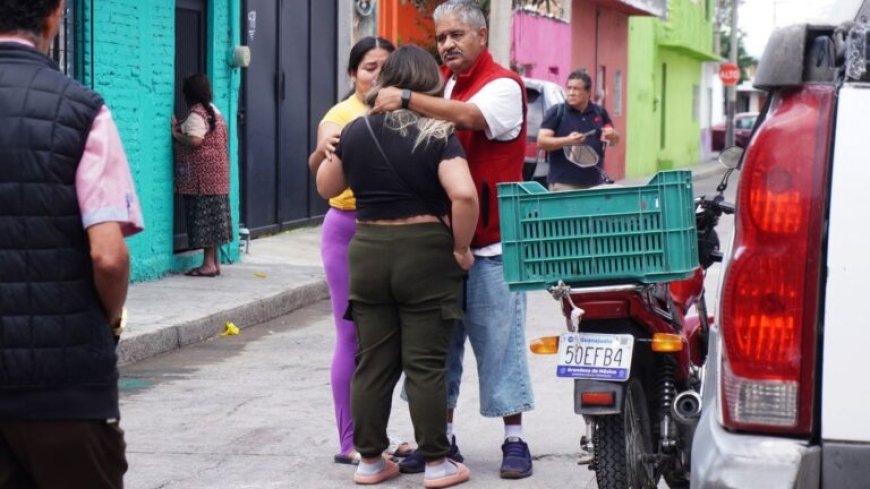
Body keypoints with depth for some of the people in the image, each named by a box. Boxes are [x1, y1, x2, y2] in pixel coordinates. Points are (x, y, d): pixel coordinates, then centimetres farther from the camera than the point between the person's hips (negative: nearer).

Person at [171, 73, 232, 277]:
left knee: (203, 217, -7)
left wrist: (176, 133, -10)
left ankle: (209, 263, -8)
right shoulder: (213, 110, 16)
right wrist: (182, 128, 16)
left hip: (202, 175, -9)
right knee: (212, 215, 11)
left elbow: (195, 141, -24)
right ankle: (214, 261, 13)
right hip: (215, 173, 9)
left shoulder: (196, 114, -13)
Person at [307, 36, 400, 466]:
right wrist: (323, 150, -46)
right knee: (353, 336, -2)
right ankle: (349, 442, 4)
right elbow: (318, 169, -24)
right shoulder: (342, 115, -8)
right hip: (350, 228, -5)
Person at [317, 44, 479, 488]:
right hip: (425, 253, -3)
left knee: (372, 363, 10)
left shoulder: (355, 131, 3)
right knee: (425, 365, 2)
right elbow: (464, 194, -21)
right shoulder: (437, 136, -9)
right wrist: (461, 248, -9)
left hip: (367, 253, 3)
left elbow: (326, 187, 15)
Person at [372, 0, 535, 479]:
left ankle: (514, 440, 8)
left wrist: (405, 98, -25)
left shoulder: (504, 85, -7)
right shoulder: (440, 83, 14)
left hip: (491, 244, -6)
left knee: (499, 344, -1)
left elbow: (467, 117, -27)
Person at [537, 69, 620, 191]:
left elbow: (615, 140, 21)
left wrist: (612, 135, -4)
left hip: (594, 183, 4)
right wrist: (567, 141, -22)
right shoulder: (556, 112, 0)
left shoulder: (600, 112, 11)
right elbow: (541, 142, -7)